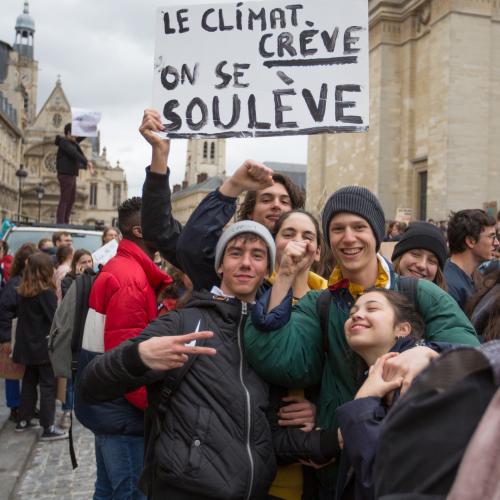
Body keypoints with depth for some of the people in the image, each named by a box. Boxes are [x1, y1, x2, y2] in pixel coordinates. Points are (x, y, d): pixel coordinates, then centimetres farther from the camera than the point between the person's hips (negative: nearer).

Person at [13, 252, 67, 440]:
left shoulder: (23, 291, 5)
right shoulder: (46, 292, -16)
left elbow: (21, 315, 14)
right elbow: (56, 319, -16)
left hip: (27, 345, 7)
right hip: (45, 347, -7)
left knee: (29, 381, 19)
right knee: (48, 385, -2)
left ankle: (23, 420, 27)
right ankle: (48, 428, 0)